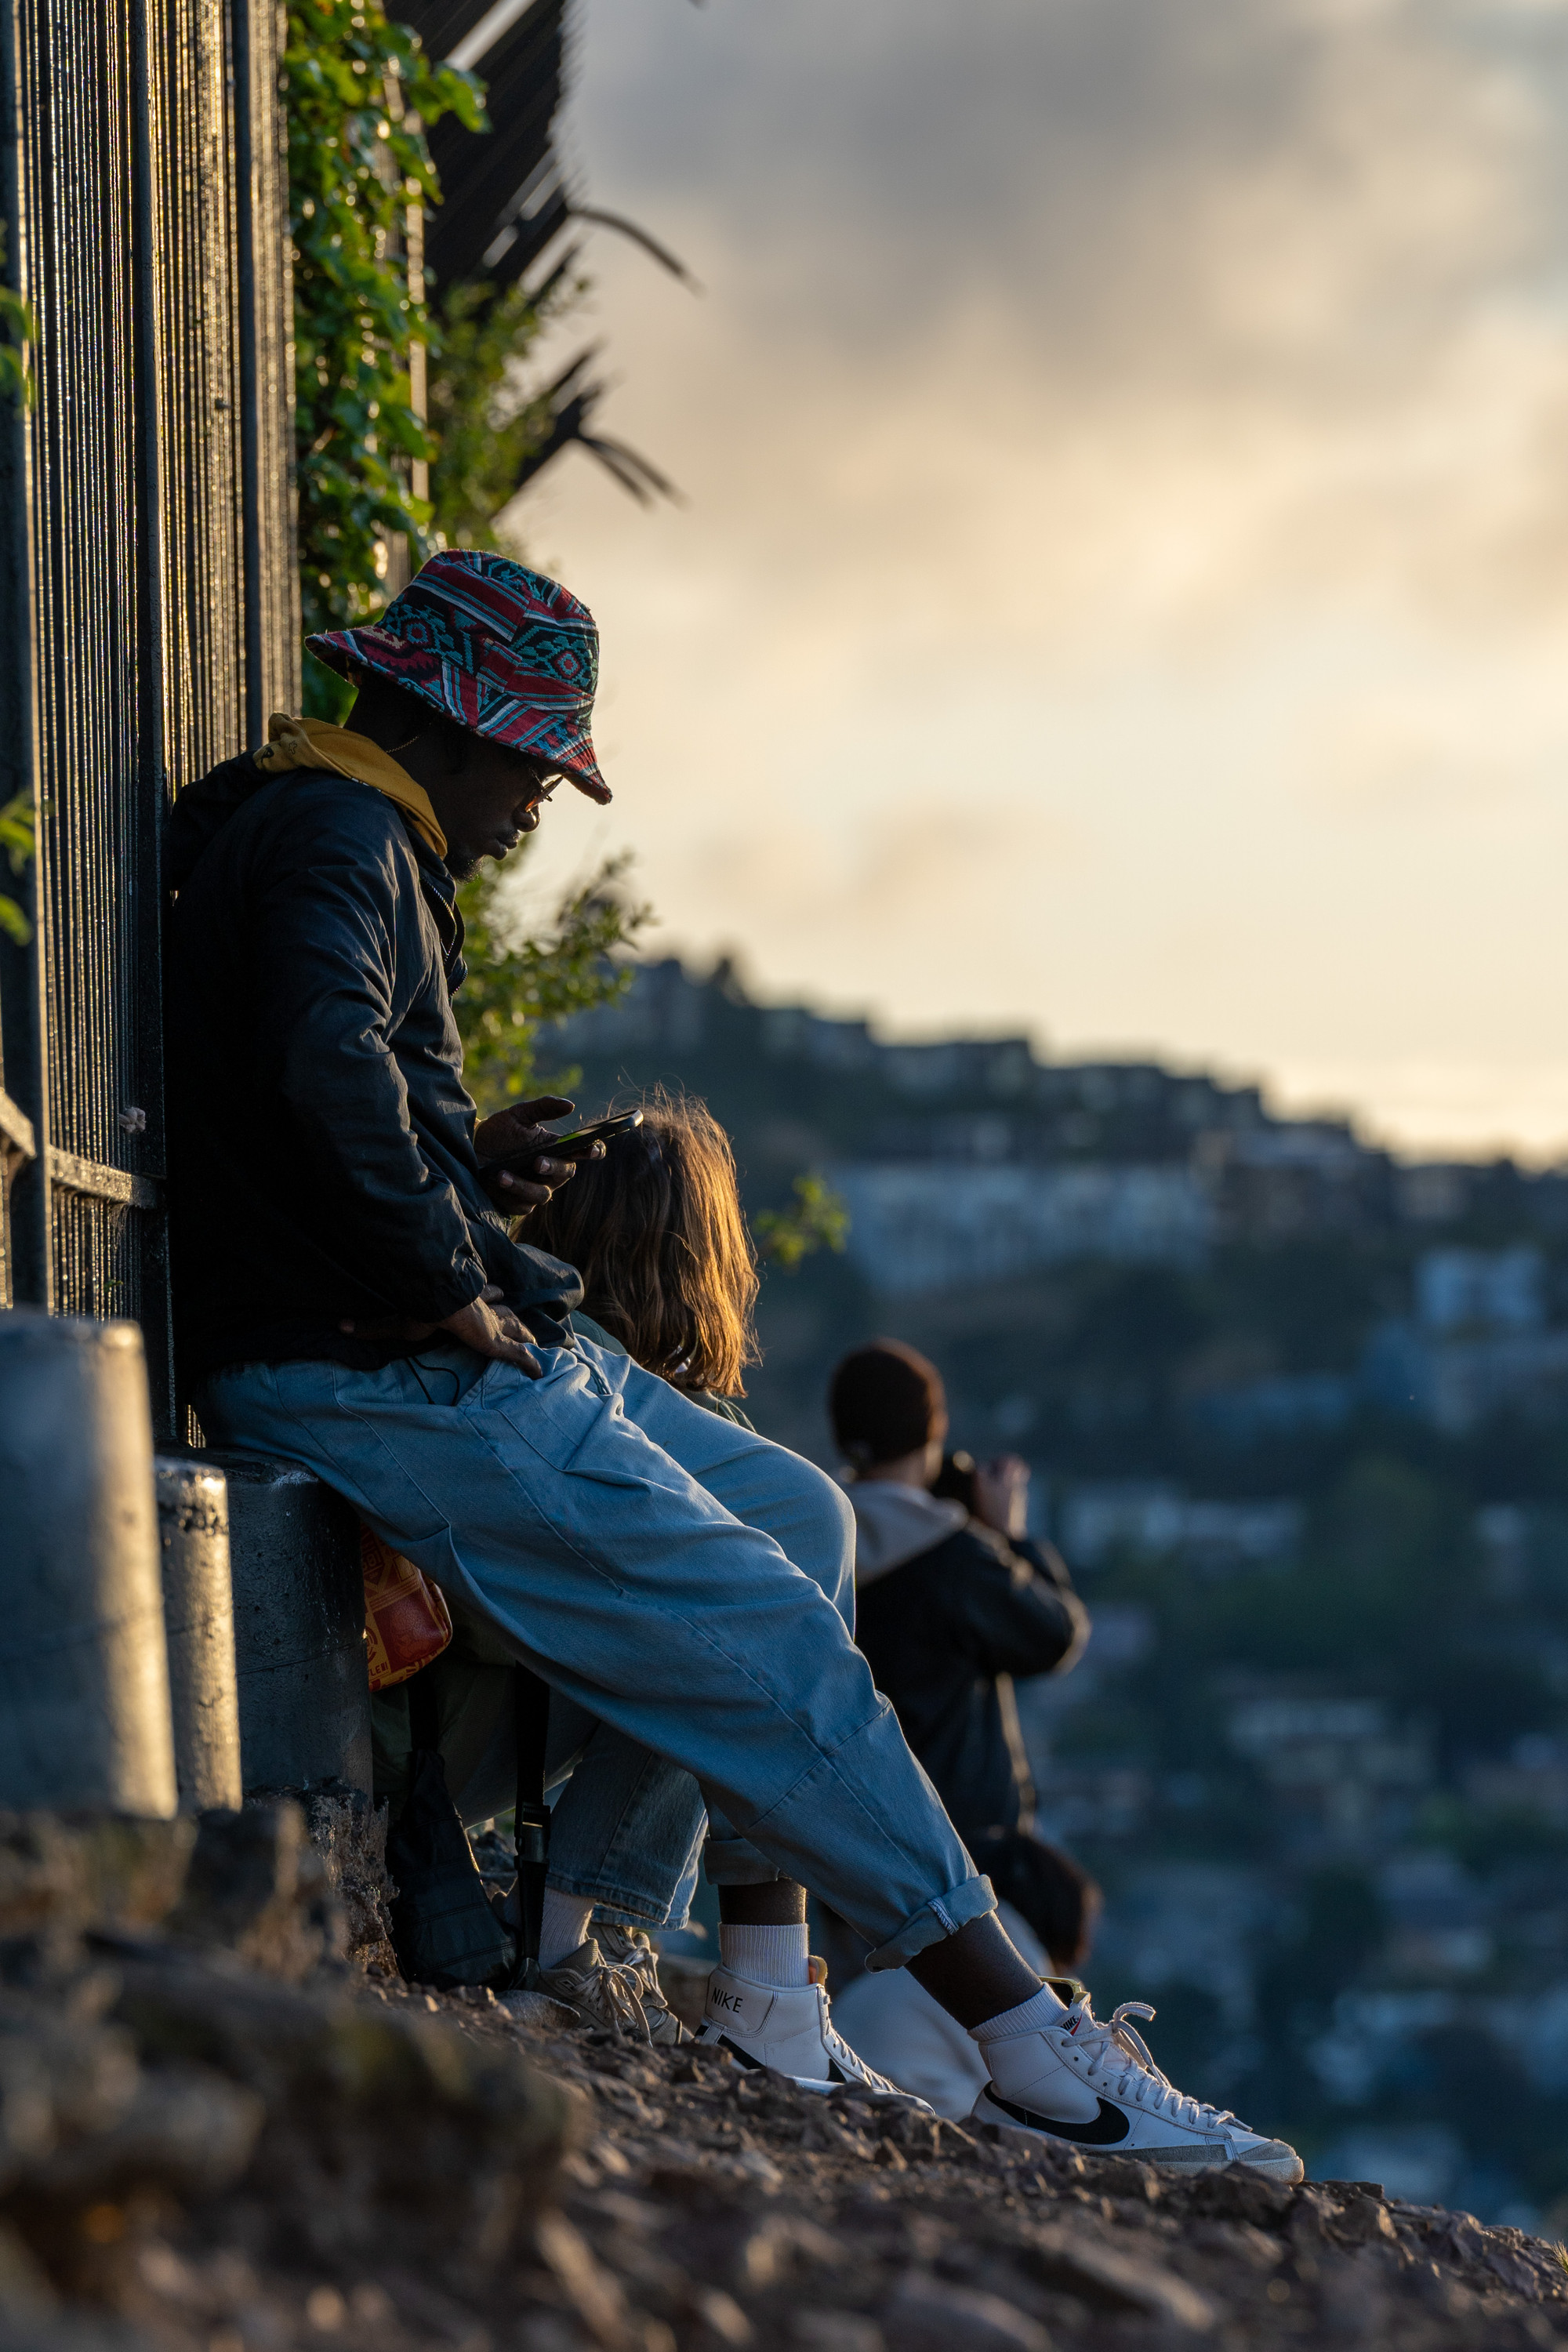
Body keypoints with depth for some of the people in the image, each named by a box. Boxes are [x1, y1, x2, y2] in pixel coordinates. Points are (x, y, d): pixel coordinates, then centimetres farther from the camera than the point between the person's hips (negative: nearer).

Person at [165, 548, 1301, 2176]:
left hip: (443, 1354, 11)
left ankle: (767, 1994, 9)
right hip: (385, 1381, -11)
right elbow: (330, 1071, -32)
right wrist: (443, 1287, -22)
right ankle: (1035, 2054, -8)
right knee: (772, 1643, -11)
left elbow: (308, 1114, 28)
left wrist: (463, 1165, 13)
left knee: (797, 1519, 18)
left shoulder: (348, 837, 22)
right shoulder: (335, 841, -13)